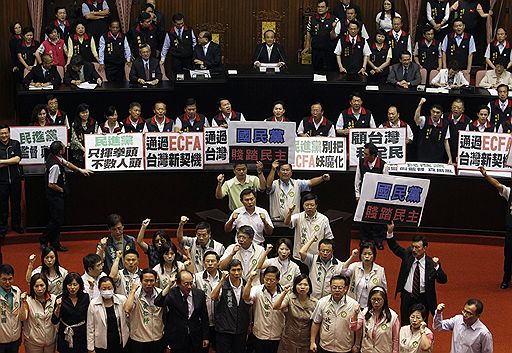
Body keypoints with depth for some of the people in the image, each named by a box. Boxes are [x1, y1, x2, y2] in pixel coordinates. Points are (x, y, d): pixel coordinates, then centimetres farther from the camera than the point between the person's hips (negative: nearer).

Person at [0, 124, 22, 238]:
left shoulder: (15, 144, 2)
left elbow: (17, 159, -9)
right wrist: (11, 161, -14)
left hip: (15, 179, 2)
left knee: (16, 203, 12)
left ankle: (16, 225, 27)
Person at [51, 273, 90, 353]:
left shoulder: (85, 297, -5)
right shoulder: (61, 299, -8)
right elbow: (54, 321, -11)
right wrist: (58, 307, -24)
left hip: (81, 335, 1)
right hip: (65, 336, -1)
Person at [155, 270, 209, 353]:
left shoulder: (199, 294, -1)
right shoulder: (171, 293, -10)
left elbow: (204, 318, 6)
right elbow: (158, 303, -29)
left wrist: (205, 337, 7)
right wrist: (169, 286, -32)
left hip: (195, 339, 2)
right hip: (177, 338, -2)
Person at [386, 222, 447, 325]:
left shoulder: (431, 263, -13)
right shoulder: (407, 255, -3)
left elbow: (443, 280, -15)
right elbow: (395, 247, 0)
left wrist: (436, 266, -31)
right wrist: (390, 232, -16)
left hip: (423, 299, -2)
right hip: (406, 297, 2)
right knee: (405, 325, 10)